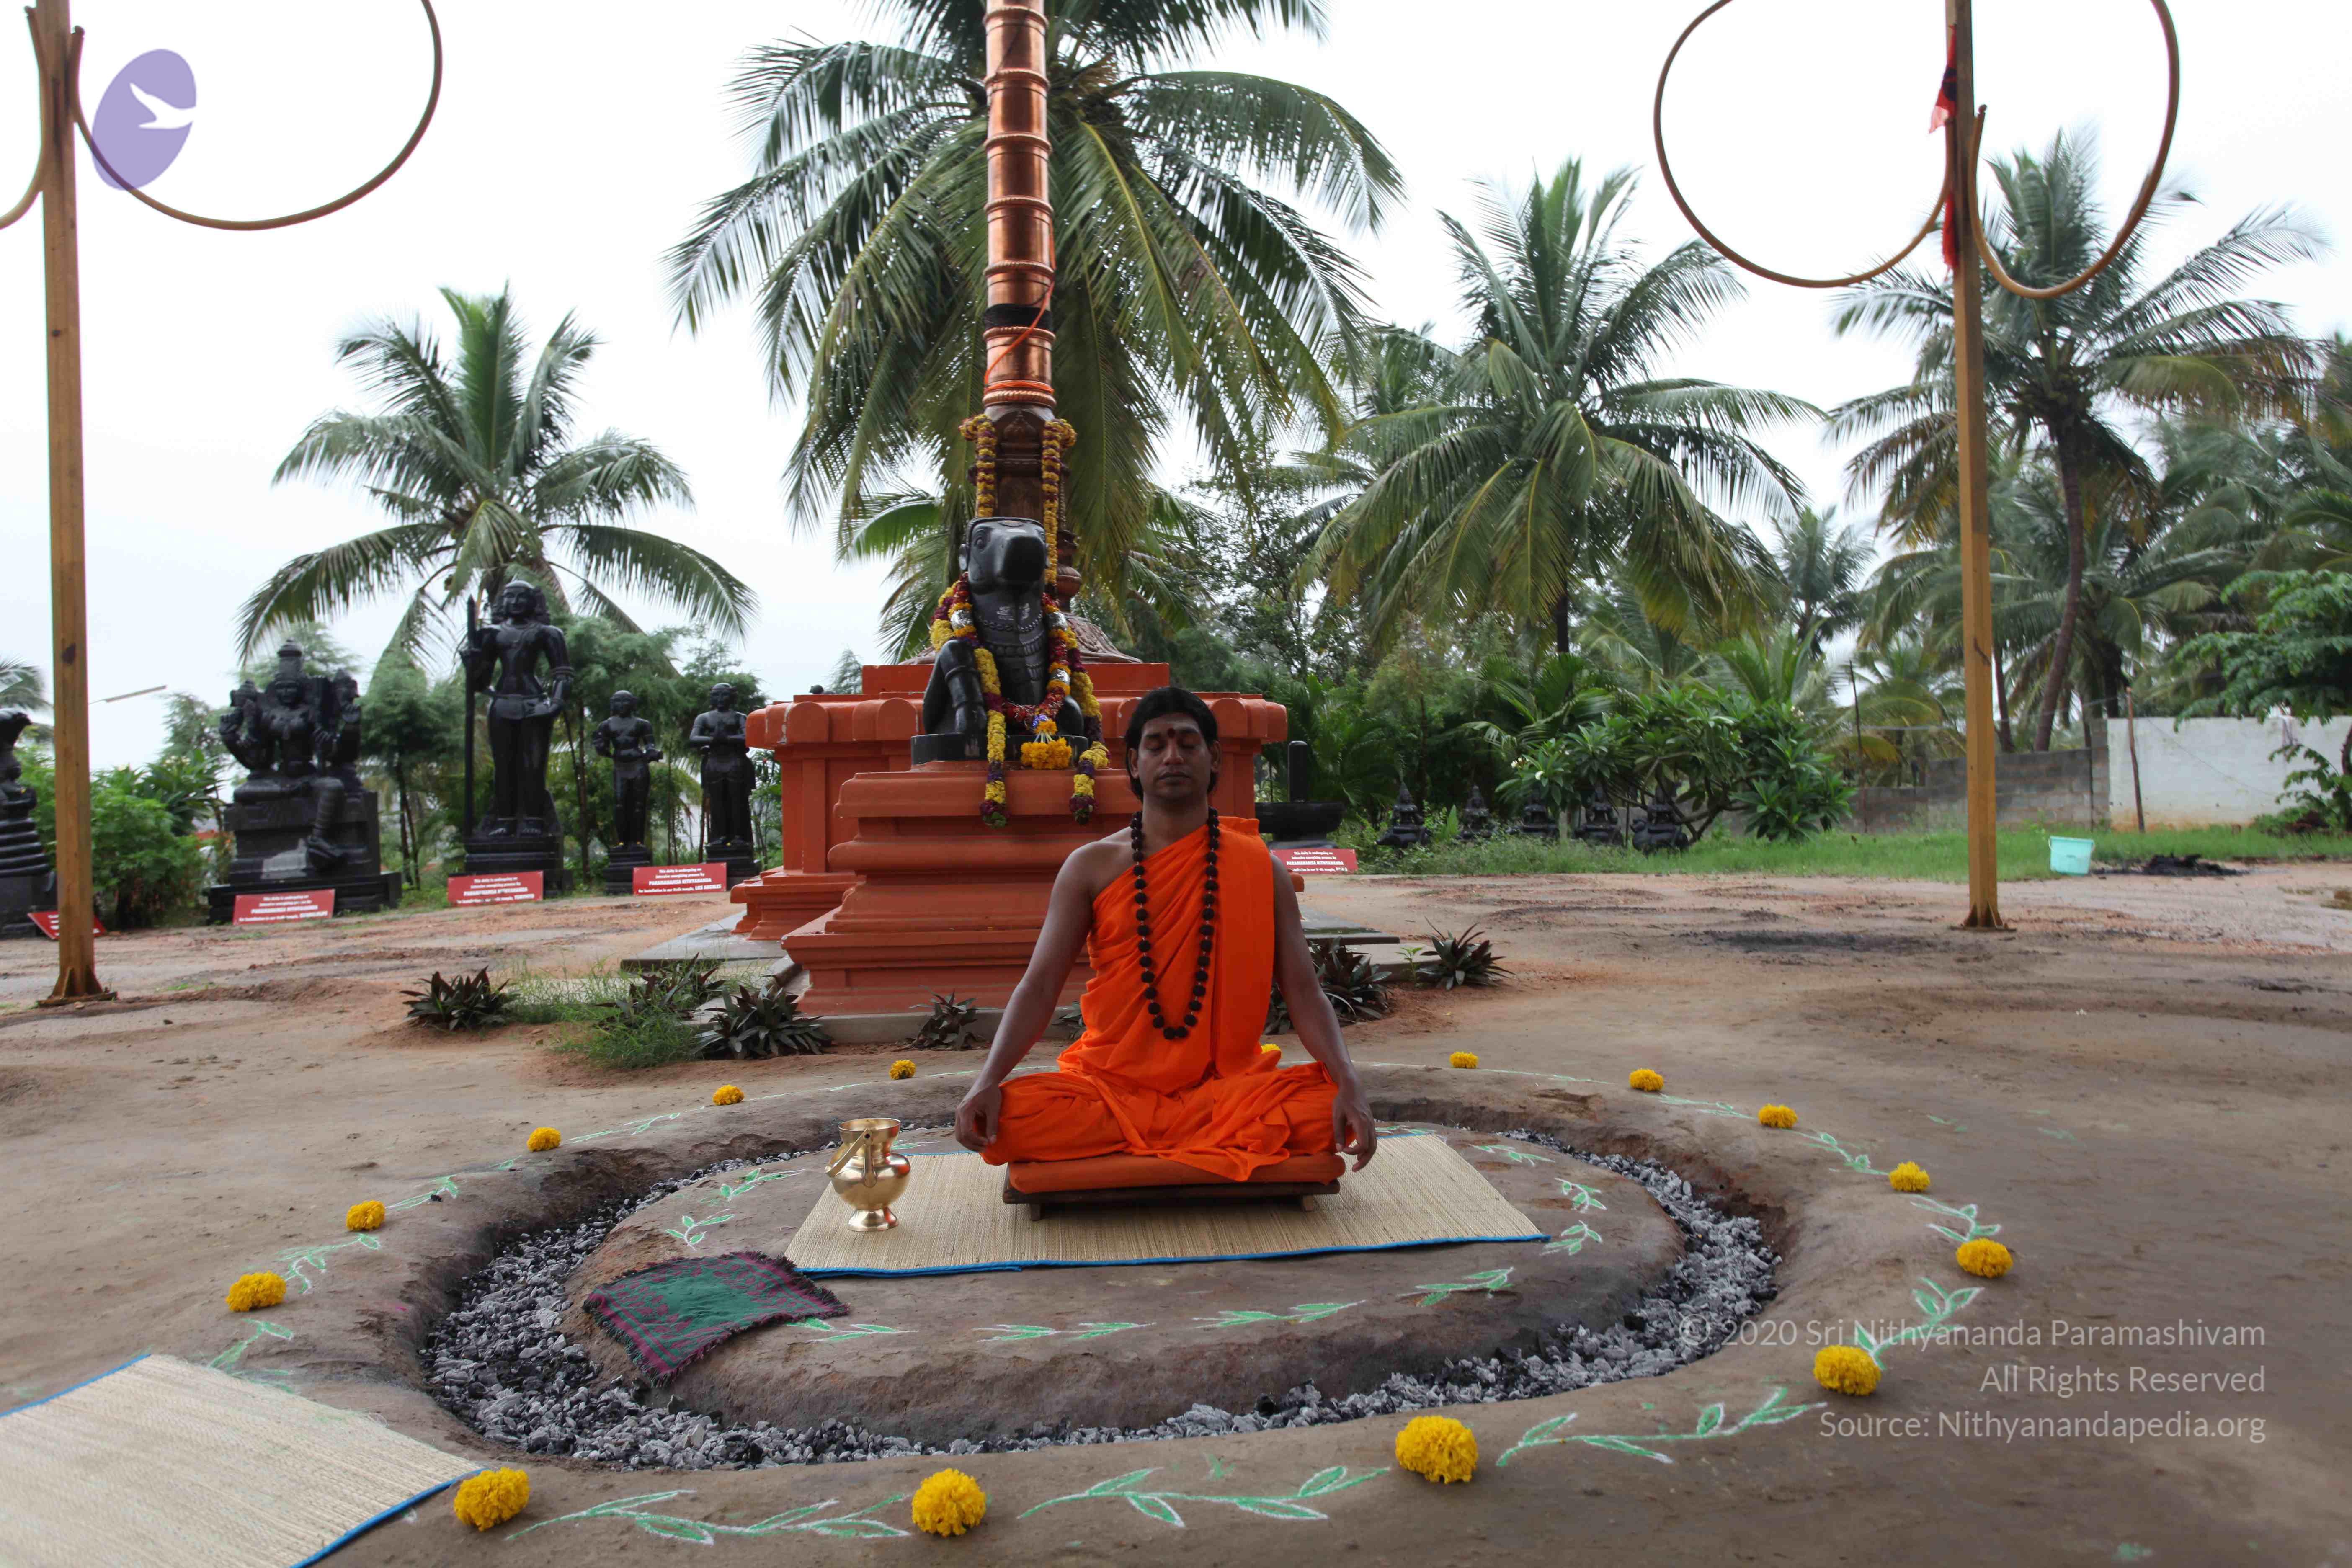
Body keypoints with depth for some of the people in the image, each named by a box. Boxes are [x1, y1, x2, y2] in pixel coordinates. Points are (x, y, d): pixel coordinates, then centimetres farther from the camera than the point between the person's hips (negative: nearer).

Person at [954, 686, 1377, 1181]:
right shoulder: (1091, 867, 4)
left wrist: (1349, 1083, -17)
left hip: (1224, 1085, 0)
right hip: (1110, 1084, 0)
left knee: (1327, 1109, -27)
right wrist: (988, 1080, -19)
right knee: (1009, 1116, -27)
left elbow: (1303, 992, 0)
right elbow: (1039, 986, -3)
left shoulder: (1259, 869, 5)